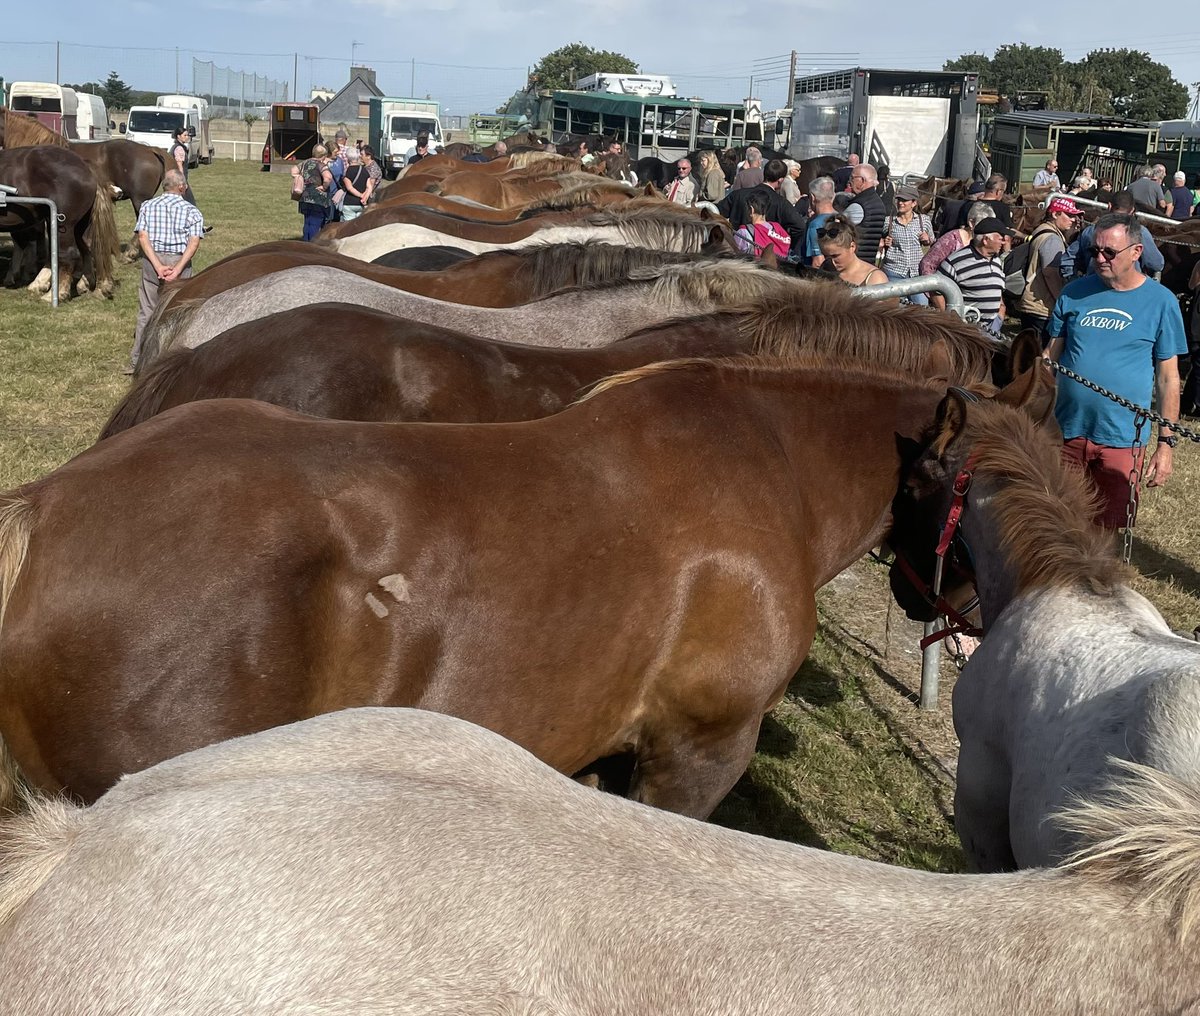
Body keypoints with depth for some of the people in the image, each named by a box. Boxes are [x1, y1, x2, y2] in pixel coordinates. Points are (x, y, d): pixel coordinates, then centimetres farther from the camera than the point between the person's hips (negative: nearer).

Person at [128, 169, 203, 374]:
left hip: (152, 261, 2)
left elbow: (142, 237, -6)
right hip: (179, 261, -2)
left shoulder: (148, 206, 6)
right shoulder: (191, 210, 0)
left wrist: (157, 266, -13)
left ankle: (136, 362, 8)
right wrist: (177, 269, -19)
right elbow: (194, 242, -13)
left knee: (146, 312, 8)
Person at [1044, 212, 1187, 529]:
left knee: (1111, 532, 7)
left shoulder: (1161, 301, -2)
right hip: (1066, 432, 2)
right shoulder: (1075, 293, 3)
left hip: (1122, 439, -2)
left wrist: (1166, 442, -2)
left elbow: (1168, 377, 1)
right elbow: (1051, 356, 9)